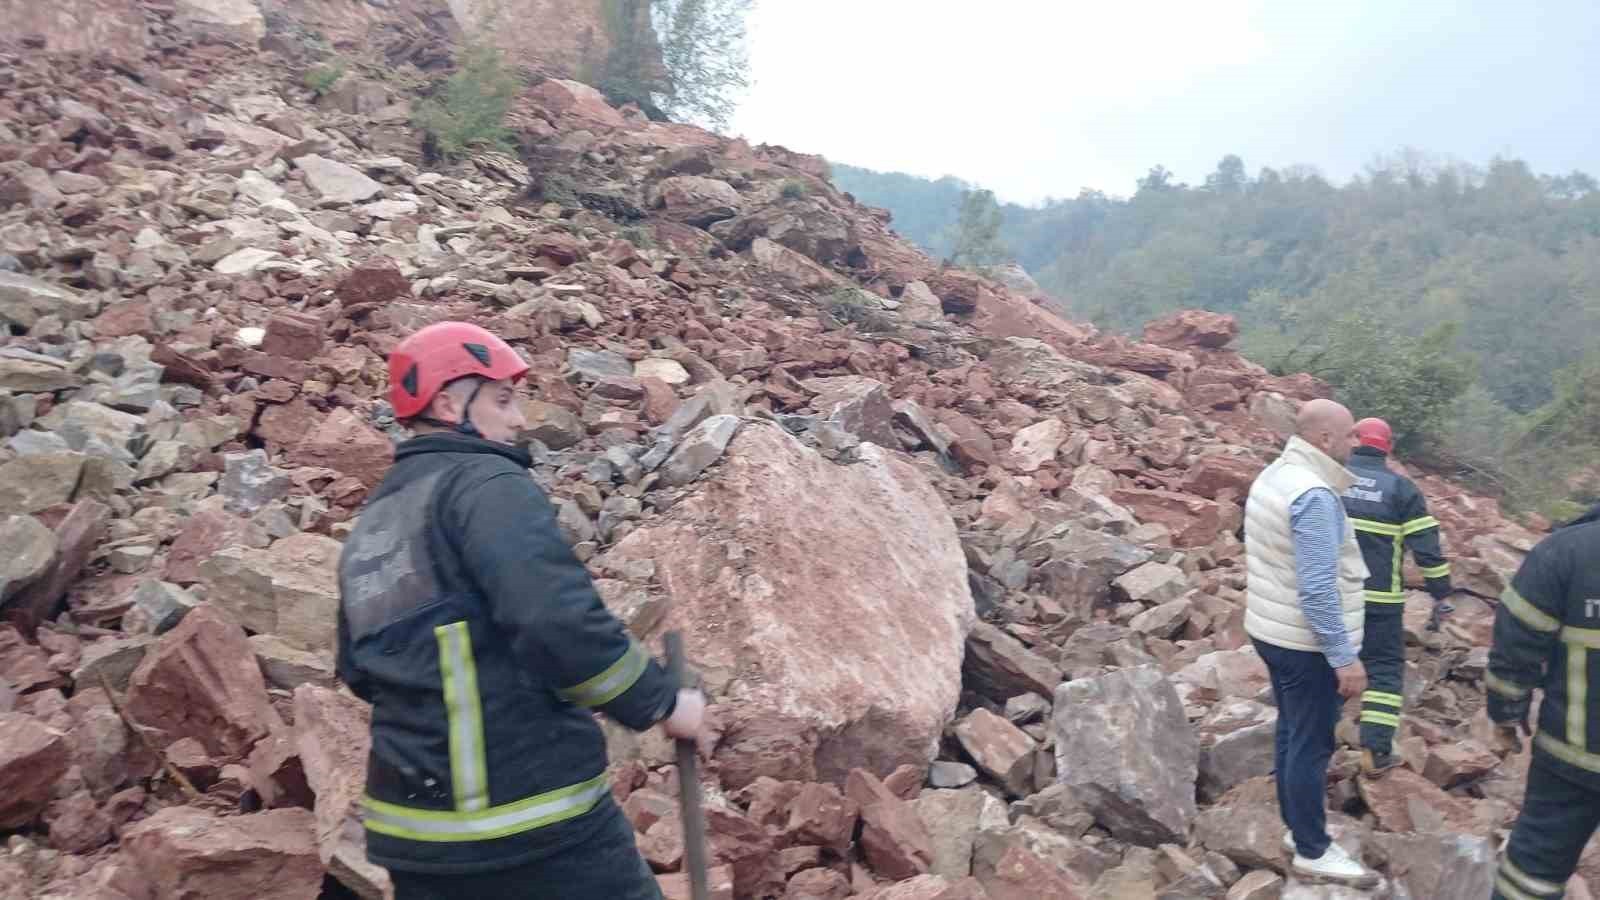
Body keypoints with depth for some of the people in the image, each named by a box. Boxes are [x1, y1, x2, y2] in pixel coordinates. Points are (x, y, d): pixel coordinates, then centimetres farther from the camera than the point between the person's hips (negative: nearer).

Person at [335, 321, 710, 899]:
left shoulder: (369, 527, 14)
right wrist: (662, 702, -13)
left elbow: (359, 671, 20)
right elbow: (559, 622, -25)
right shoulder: (486, 484, -13)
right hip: (536, 825, -8)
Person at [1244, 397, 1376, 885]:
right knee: (1312, 744, 3)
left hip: (1271, 630, 10)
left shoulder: (1273, 475, 6)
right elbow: (1318, 590, -27)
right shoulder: (1313, 495, -25)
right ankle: (1313, 851, 15)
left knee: (1291, 733, 20)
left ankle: (1297, 828, 33)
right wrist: (1345, 657, -21)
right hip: (1305, 642, -10)